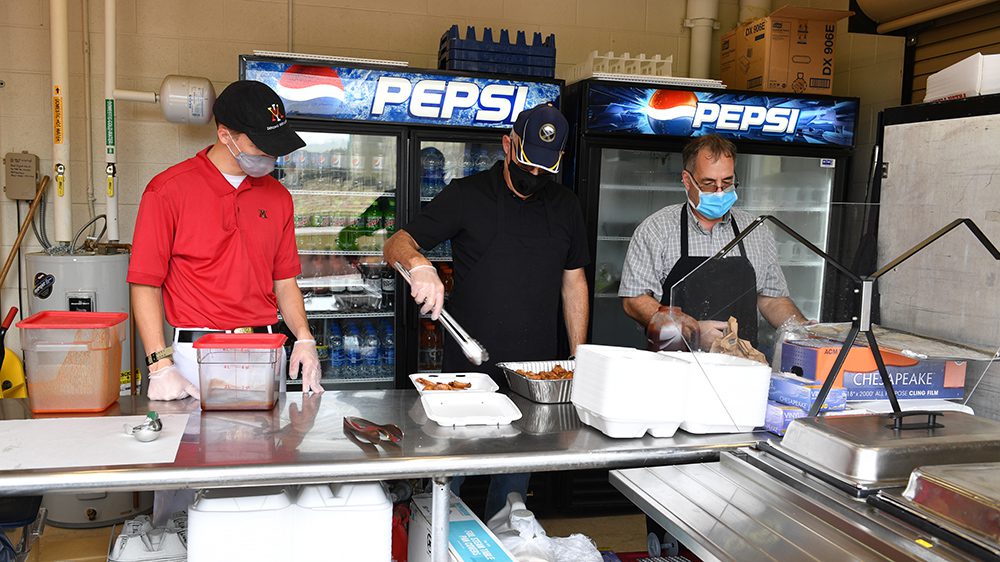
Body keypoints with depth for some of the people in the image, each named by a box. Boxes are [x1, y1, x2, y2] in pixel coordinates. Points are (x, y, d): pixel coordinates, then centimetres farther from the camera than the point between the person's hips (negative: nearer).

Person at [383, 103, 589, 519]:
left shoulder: (565, 207, 9)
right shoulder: (468, 195, -3)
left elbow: (574, 282, 14)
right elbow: (396, 245, -8)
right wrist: (418, 264, -32)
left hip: (535, 375, 3)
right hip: (468, 371, -3)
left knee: (515, 483, 15)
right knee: (448, 480, 6)